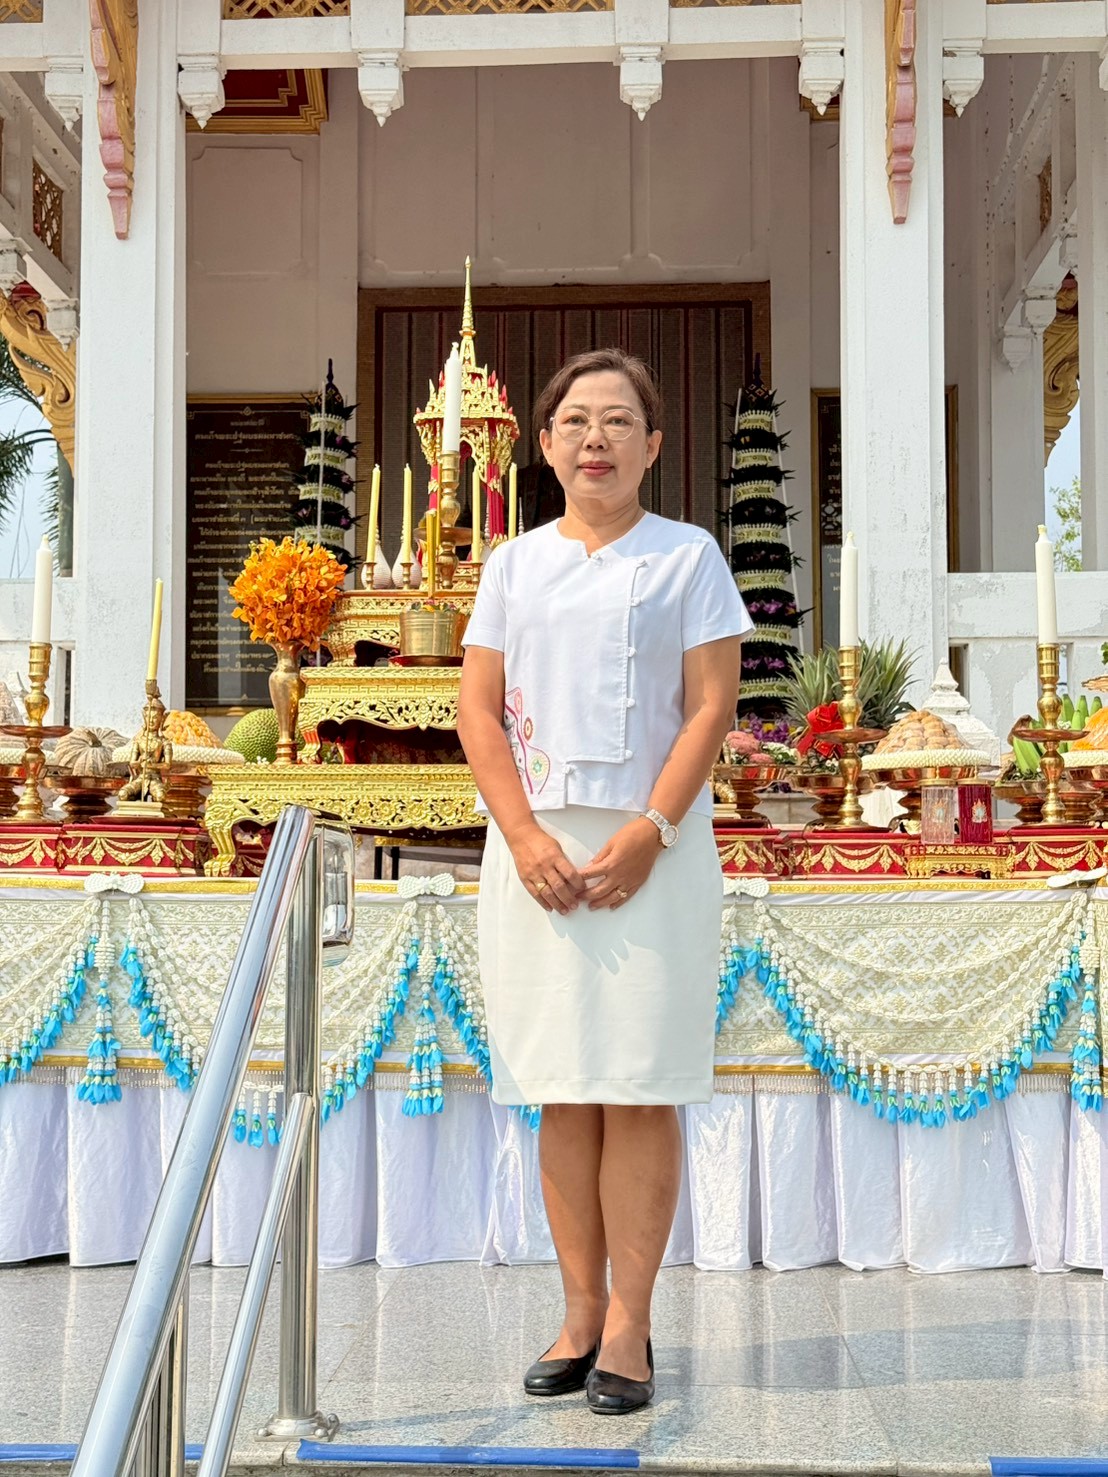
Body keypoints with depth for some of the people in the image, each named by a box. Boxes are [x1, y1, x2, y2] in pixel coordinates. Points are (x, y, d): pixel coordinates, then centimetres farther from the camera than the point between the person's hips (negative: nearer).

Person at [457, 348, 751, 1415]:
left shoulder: (688, 556, 4)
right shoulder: (515, 563, 11)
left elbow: (710, 707, -2)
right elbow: (478, 707, 6)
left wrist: (648, 832, -14)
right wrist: (525, 836, -8)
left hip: (653, 849, -2)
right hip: (536, 849, 3)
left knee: (640, 1091, -1)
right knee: (562, 1094, 6)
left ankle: (629, 1325, 6)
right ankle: (579, 1313, 15)